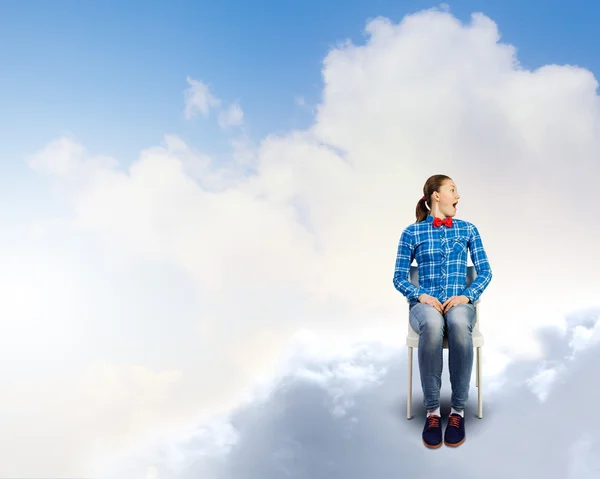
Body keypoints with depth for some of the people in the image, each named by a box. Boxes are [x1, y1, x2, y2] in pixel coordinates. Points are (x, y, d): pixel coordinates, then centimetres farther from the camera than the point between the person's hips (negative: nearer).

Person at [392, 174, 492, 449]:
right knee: (432, 325, -40)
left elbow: (485, 272, 9)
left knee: (459, 324, -39)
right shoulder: (412, 233, 7)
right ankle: (432, 411, -29)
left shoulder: (468, 229, 13)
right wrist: (420, 295, -14)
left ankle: (458, 411, -29)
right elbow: (399, 277, 6)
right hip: (425, 303, -1)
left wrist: (467, 295, -10)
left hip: (459, 302, 1)